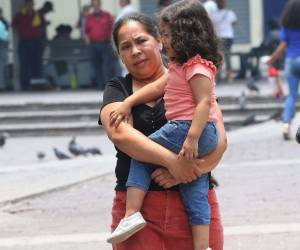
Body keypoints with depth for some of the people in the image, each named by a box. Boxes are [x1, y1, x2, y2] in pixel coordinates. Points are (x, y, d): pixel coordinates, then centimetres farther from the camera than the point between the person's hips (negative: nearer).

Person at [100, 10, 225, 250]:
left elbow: (219, 140, -1)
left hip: (193, 203, 0)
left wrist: (184, 171, -18)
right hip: (137, 206, 0)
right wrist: (171, 160, -21)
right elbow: (120, 133, -9)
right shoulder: (117, 90, 11)